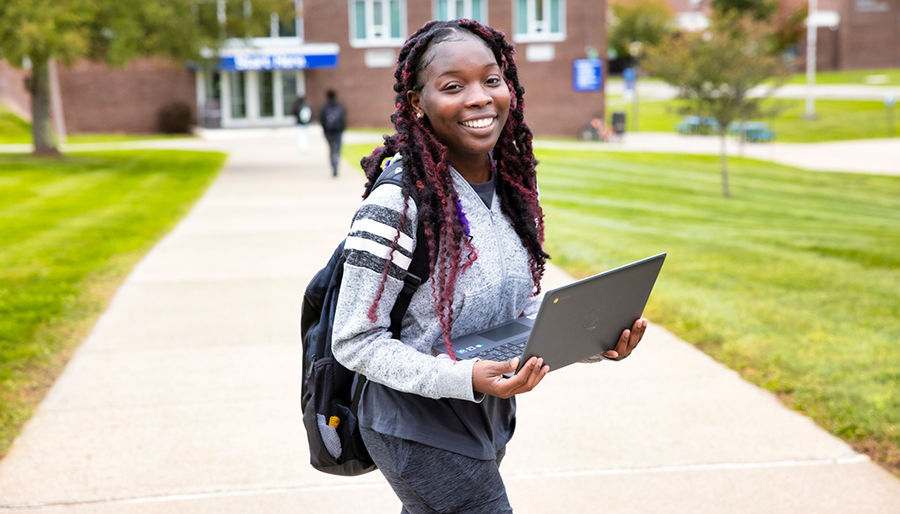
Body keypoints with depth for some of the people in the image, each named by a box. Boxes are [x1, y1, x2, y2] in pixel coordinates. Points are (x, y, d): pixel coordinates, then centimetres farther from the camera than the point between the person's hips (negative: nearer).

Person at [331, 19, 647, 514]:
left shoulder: (510, 188, 1)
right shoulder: (396, 205, -23)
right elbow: (355, 341, -20)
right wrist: (465, 378, -31)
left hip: (487, 419, 7)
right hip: (420, 431, -7)